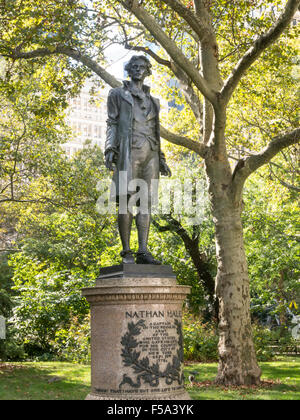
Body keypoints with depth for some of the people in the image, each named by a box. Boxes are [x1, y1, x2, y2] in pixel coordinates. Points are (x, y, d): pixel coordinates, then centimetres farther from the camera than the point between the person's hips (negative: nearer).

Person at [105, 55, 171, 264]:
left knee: (146, 202, -4)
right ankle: (127, 252, -10)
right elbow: (112, 124, 6)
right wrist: (110, 150, -9)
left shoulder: (153, 101, 26)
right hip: (129, 151, -4)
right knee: (126, 200, -12)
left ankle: (143, 251, -7)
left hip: (150, 153, 4)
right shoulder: (118, 94, 14)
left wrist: (161, 159, 15)